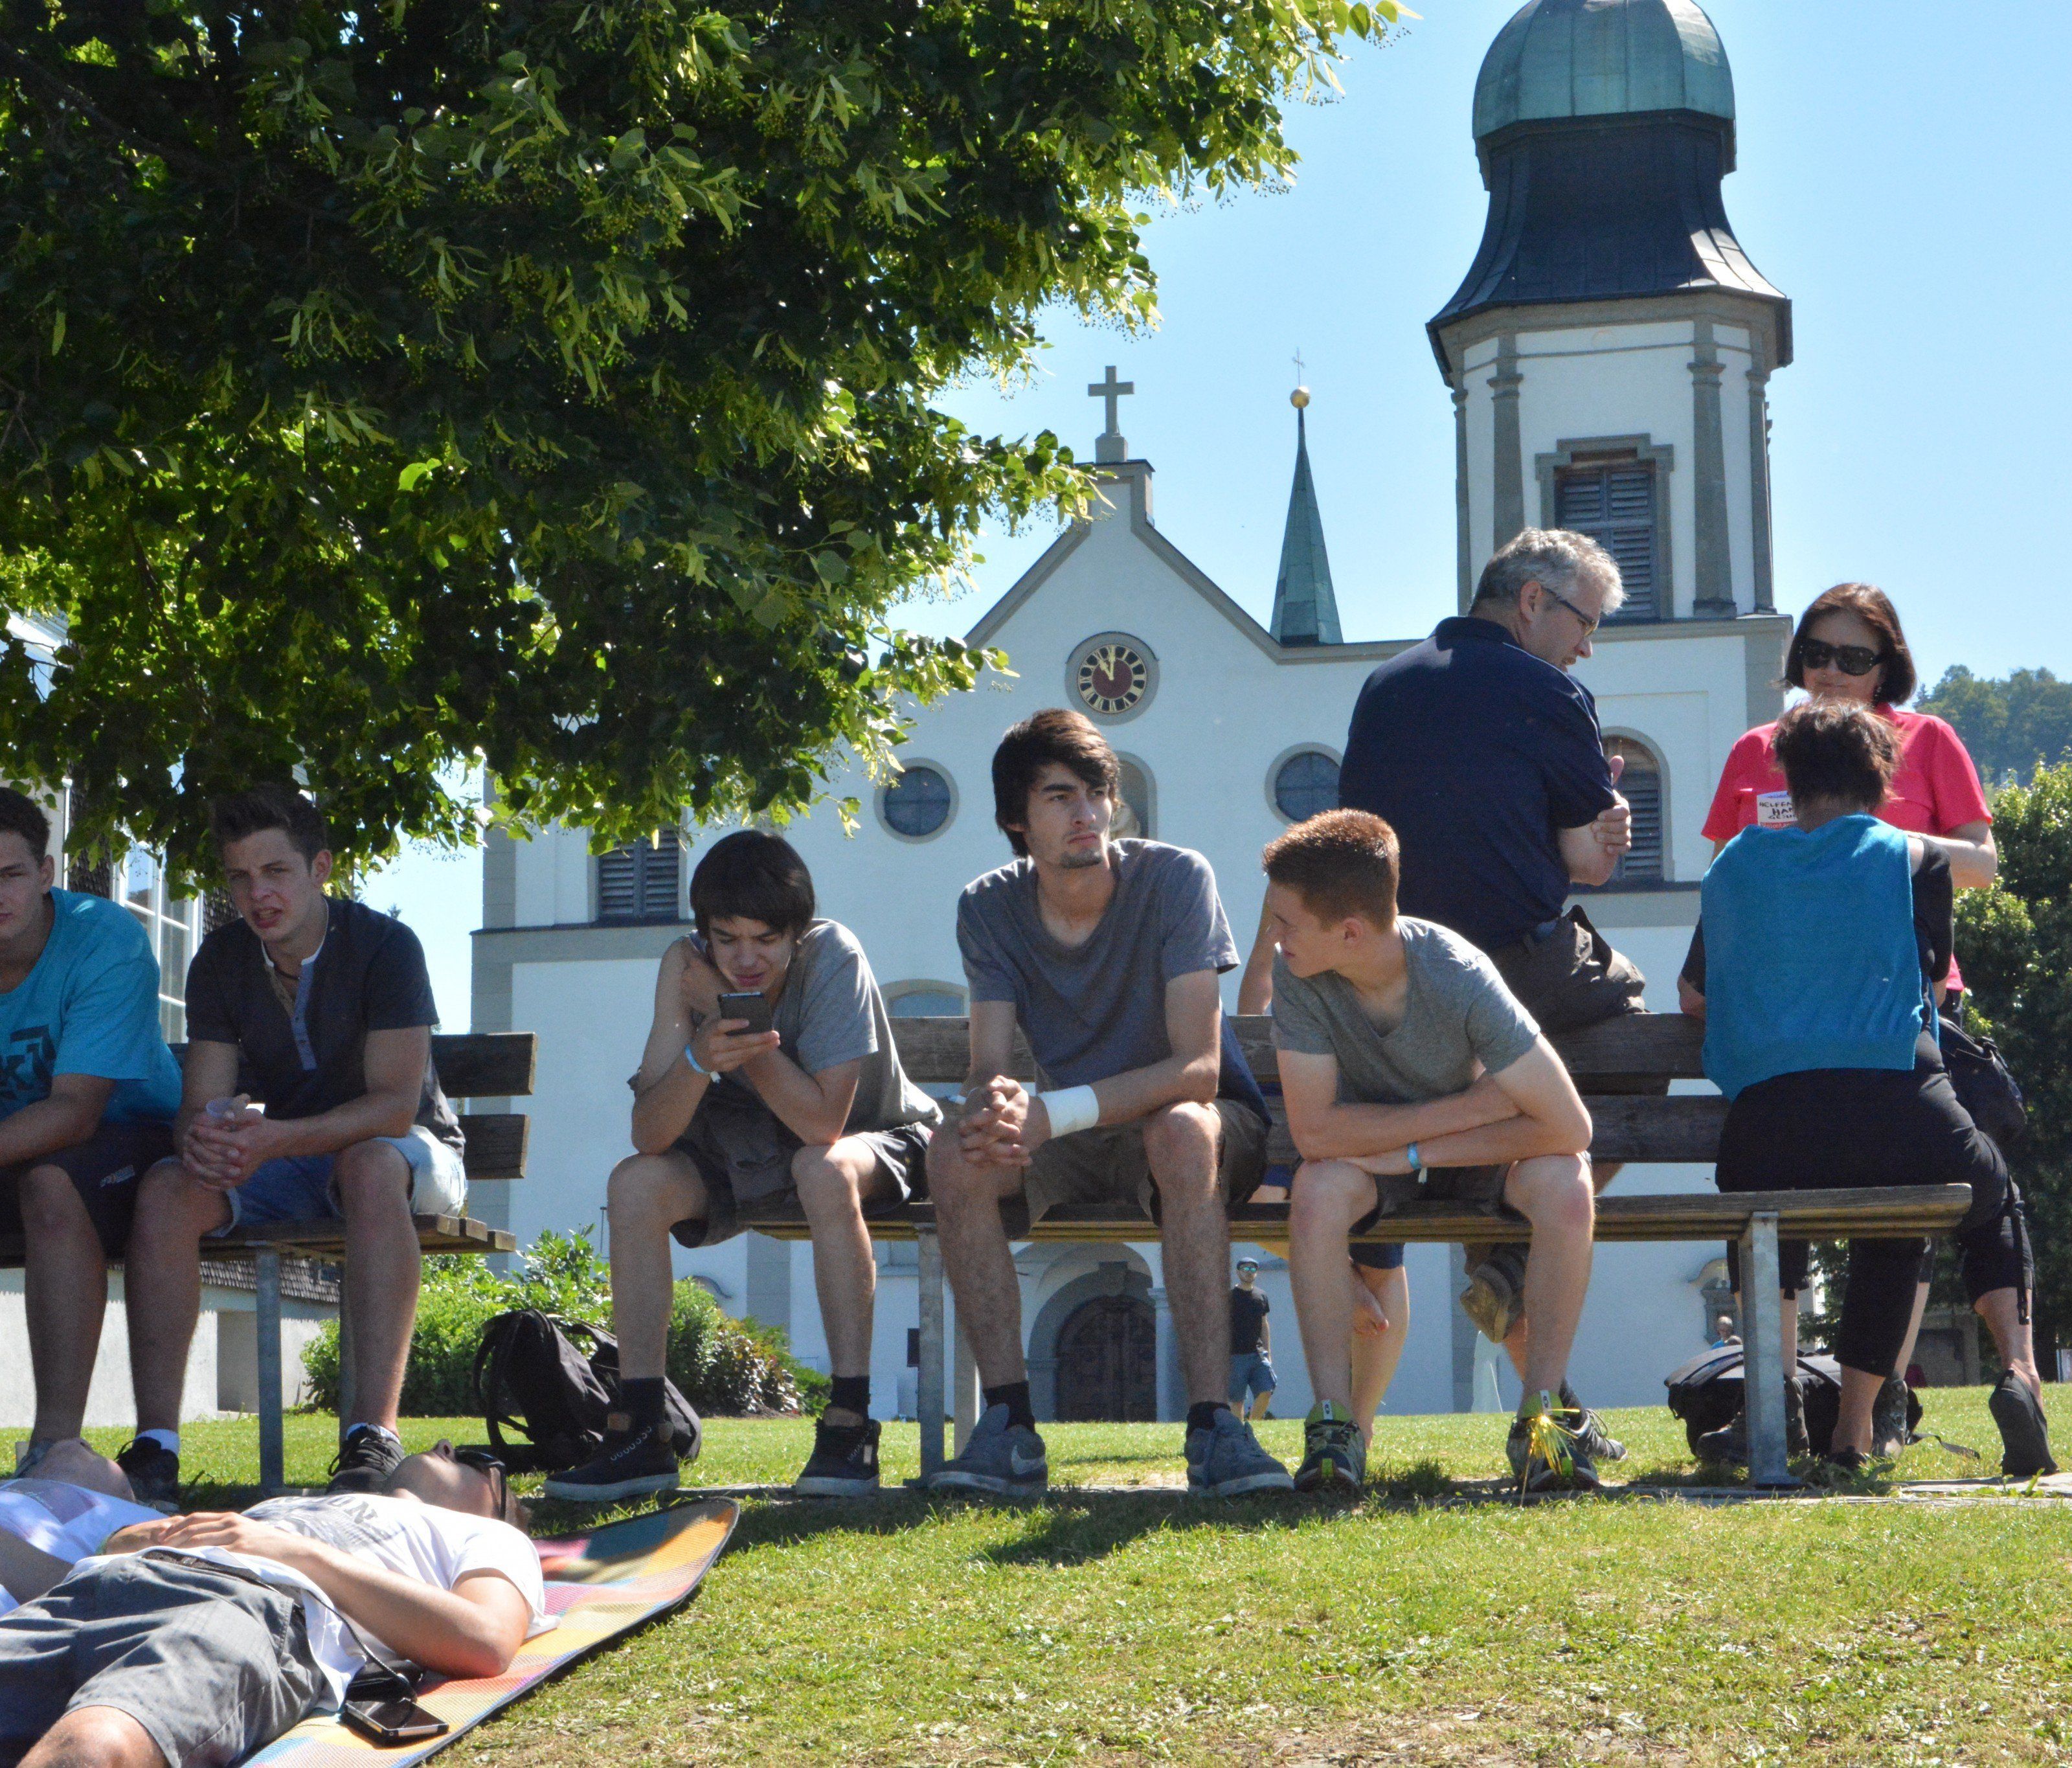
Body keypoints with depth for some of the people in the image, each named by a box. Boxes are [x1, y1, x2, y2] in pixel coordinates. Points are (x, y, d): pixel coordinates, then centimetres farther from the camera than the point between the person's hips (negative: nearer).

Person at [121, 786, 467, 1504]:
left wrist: (278, 1139, -40)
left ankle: (373, 1437, -47)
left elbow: (395, 1102, -24)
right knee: (166, 1188, -24)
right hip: (286, 1158, 4)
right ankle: (155, 1447, -31)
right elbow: (201, 1101, -6)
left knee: (372, 1163, -40)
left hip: (407, 1152, -4)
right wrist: (202, 1137, -33)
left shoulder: (384, 945, -17)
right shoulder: (222, 960, -2)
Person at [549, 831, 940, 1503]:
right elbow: (649, 1135, -23)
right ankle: (639, 1433, -18)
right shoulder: (686, 969, -17)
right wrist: (700, 1058, -41)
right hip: (744, 1151, 4)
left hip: (873, 1144, -4)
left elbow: (824, 1124, -32)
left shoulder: (833, 958, -27)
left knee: (824, 1169, -37)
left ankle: (851, 1423, -34)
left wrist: (745, 1042, -33)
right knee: (635, 1183, -20)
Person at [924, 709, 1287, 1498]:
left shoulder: (1175, 878, -18)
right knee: (955, 1155, -25)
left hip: (1212, 1126, -4)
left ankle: (1212, 1424, -40)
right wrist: (995, 1107, -40)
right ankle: (1009, 1425, -25)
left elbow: (1197, 1070, -25)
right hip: (1076, 1139, 4)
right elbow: (985, 1073, -13)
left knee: (1181, 1131, -38)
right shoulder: (989, 910, -6)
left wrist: (1052, 1113, -37)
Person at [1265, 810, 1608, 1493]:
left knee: (1566, 1188, -31)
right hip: (1368, 1149, 1)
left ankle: (1542, 1409, -20)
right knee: (1318, 1192, -32)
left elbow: (1568, 1127, -29)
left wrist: (1416, 1153, -27)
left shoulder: (1458, 977, -30)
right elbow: (1313, 1131, -25)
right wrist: (1464, 1109, -28)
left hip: (1476, 1151, -1)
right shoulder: (1296, 977, -24)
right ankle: (1332, 1418, -25)